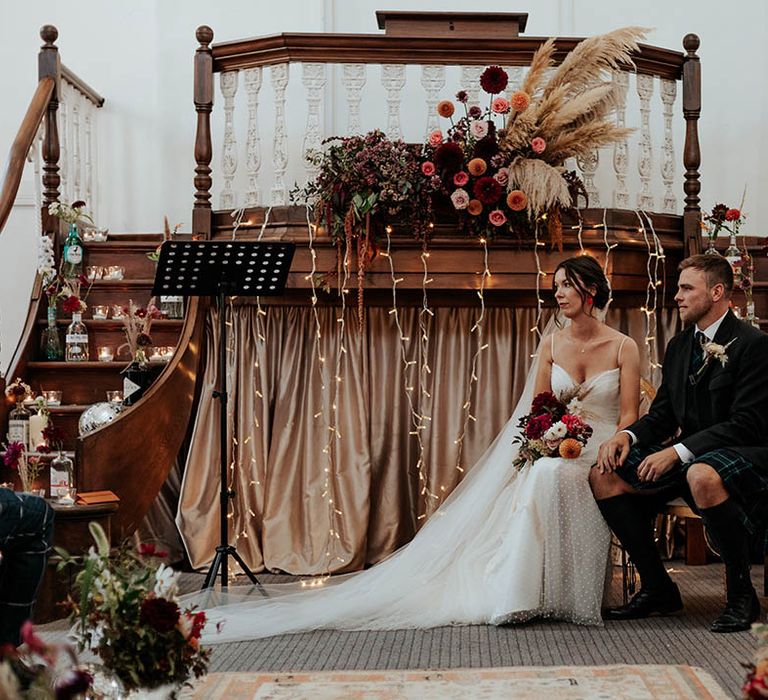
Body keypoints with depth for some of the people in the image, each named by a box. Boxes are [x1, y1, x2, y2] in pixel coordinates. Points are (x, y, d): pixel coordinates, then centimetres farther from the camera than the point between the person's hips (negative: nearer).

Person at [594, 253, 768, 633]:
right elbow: (662, 414, 15)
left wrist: (678, 451, -25)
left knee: (702, 476, -42)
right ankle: (657, 588, -2)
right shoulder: (678, 346, 14)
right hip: (688, 455, 8)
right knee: (604, 476, -11)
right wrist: (627, 435, -8)